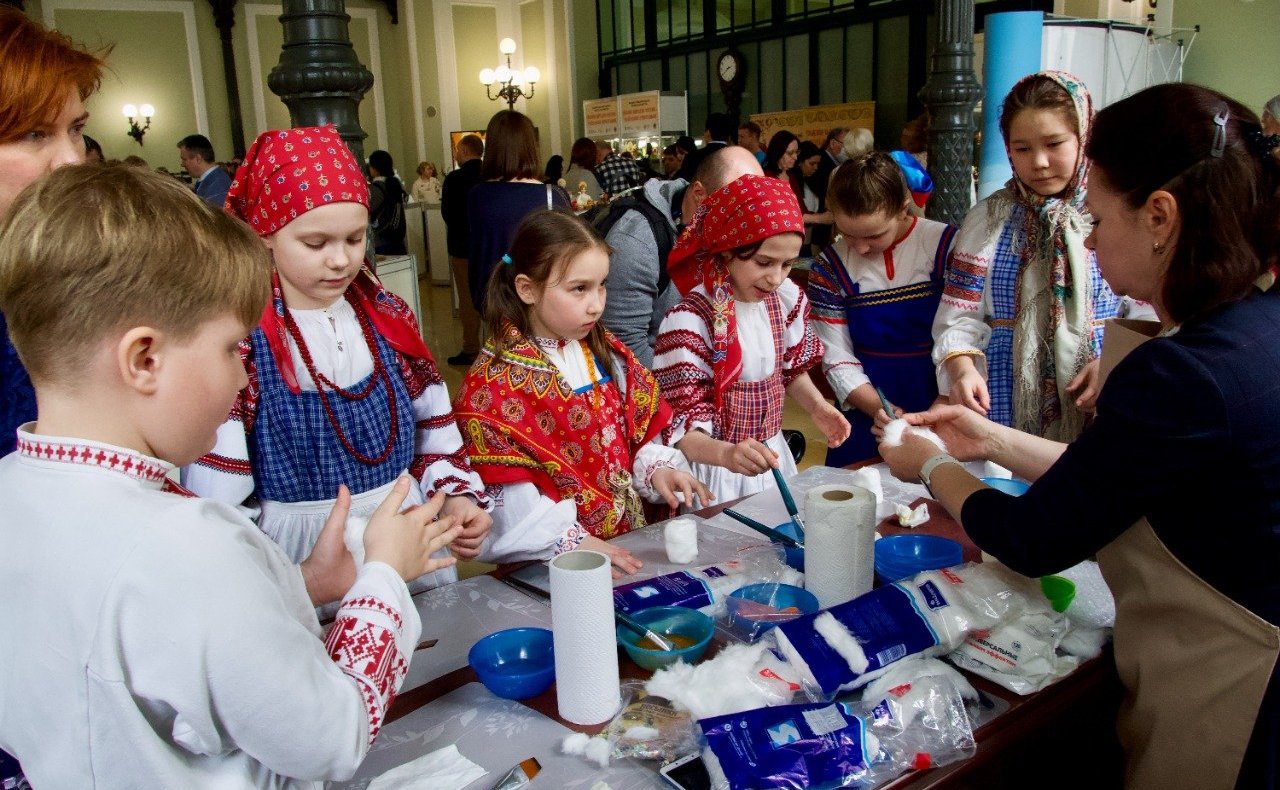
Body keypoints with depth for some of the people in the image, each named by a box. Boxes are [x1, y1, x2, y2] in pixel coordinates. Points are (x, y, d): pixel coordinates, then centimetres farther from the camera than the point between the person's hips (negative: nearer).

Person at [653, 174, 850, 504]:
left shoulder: (785, 298, -5)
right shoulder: (689, 321, -25)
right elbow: (681, 428, -24)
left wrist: (816, 406, -3)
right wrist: (726, 454, -42)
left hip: (771, 454, 6)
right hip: (715, 466, -6)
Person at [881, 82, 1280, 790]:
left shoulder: (1185, 374, -29)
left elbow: (1032, 540, -17)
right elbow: (1105, 479, 8)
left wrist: (931, 467, 0)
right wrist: (995, 442, 11)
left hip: (1218, 718, -8)